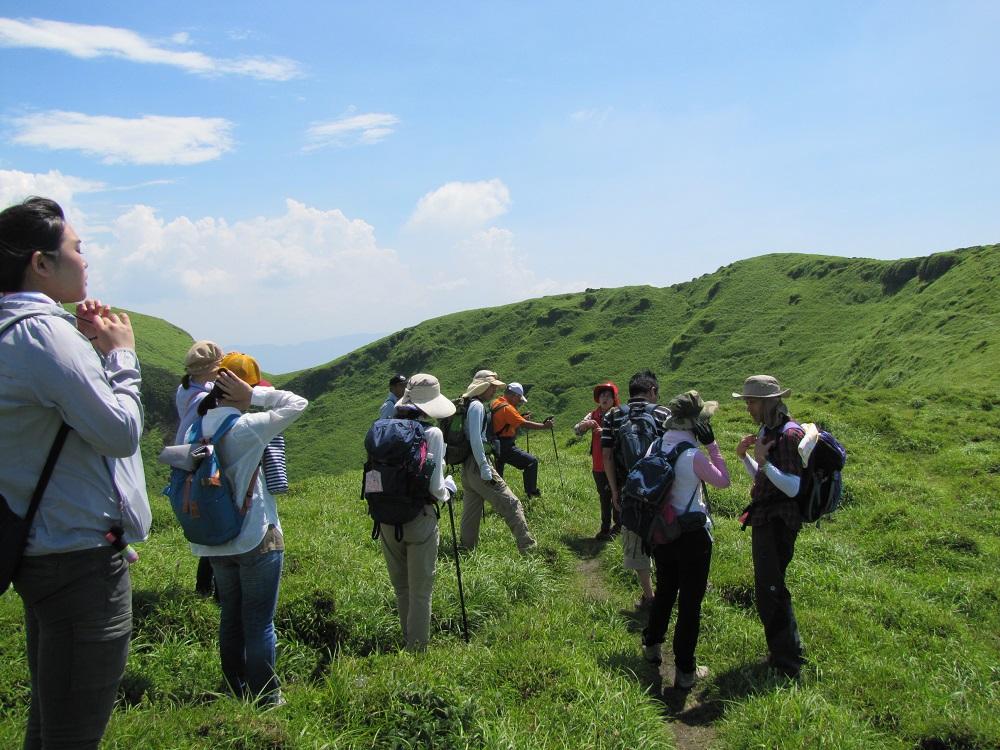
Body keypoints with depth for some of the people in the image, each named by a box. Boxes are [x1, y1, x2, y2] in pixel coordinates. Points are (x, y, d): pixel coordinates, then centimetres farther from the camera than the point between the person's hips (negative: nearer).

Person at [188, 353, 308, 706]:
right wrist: (253, 395, -14)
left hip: (213, 542, 6)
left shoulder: (198, 427, 0)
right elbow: (297, 404, -16)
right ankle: (266, 697, 13)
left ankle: (237, 692, 29)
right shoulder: (247, 427, -18)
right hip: (256, 540, -6)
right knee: (259, 621, 4)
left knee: (231, 617, 18)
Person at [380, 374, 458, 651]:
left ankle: (408, 643, 36)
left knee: (401, 587, 21)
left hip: (387, 519, 5)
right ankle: (417, 649, 16)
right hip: (420, 518, -5)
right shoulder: (431, 433, -12)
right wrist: (448, 489, 8)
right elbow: (435, 486, -13)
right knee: (420, 591, 9)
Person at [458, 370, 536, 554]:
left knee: (471, 512, 14)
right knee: (511, 504, -7)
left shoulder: (465, 405, 17)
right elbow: (475, 440, -20)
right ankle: (528, 548, -8)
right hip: (477, 464, -10)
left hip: (467, 468, 10)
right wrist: (485, 469, -20)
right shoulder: (477, 406, -12)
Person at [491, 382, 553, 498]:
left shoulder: (495, 404, 13)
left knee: (497, 474, 20)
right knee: (531, 462, -9)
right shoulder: (507, 408, -16)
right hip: (505, 446, -10)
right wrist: (544, 426, -18)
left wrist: (522, 418, 11)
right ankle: (531, 491, -8)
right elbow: (524, 424, -21)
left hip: (495, 445, 10)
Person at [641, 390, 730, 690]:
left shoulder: (656, 447, -3)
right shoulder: (694, 456, -22)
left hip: (661, 532, 6)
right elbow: (723, 481, -7)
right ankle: (685, 671, 14)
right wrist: (712, 444, -9)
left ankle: (652, 645, 44)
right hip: (692, 536, -6)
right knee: (690, 602, 6)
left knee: (665, 590, 27)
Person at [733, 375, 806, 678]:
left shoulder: (789, 435, -19)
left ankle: (787, 663, 8)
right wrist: (745, 457, 4)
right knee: (767, 588, 18)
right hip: (764, 518, 10)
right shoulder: (767, 431, 10)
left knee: (770, 590, -4)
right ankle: (782, 652, 32)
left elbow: (793, 488, -23)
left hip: (779, 521, -10)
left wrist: (764, 462, -31)